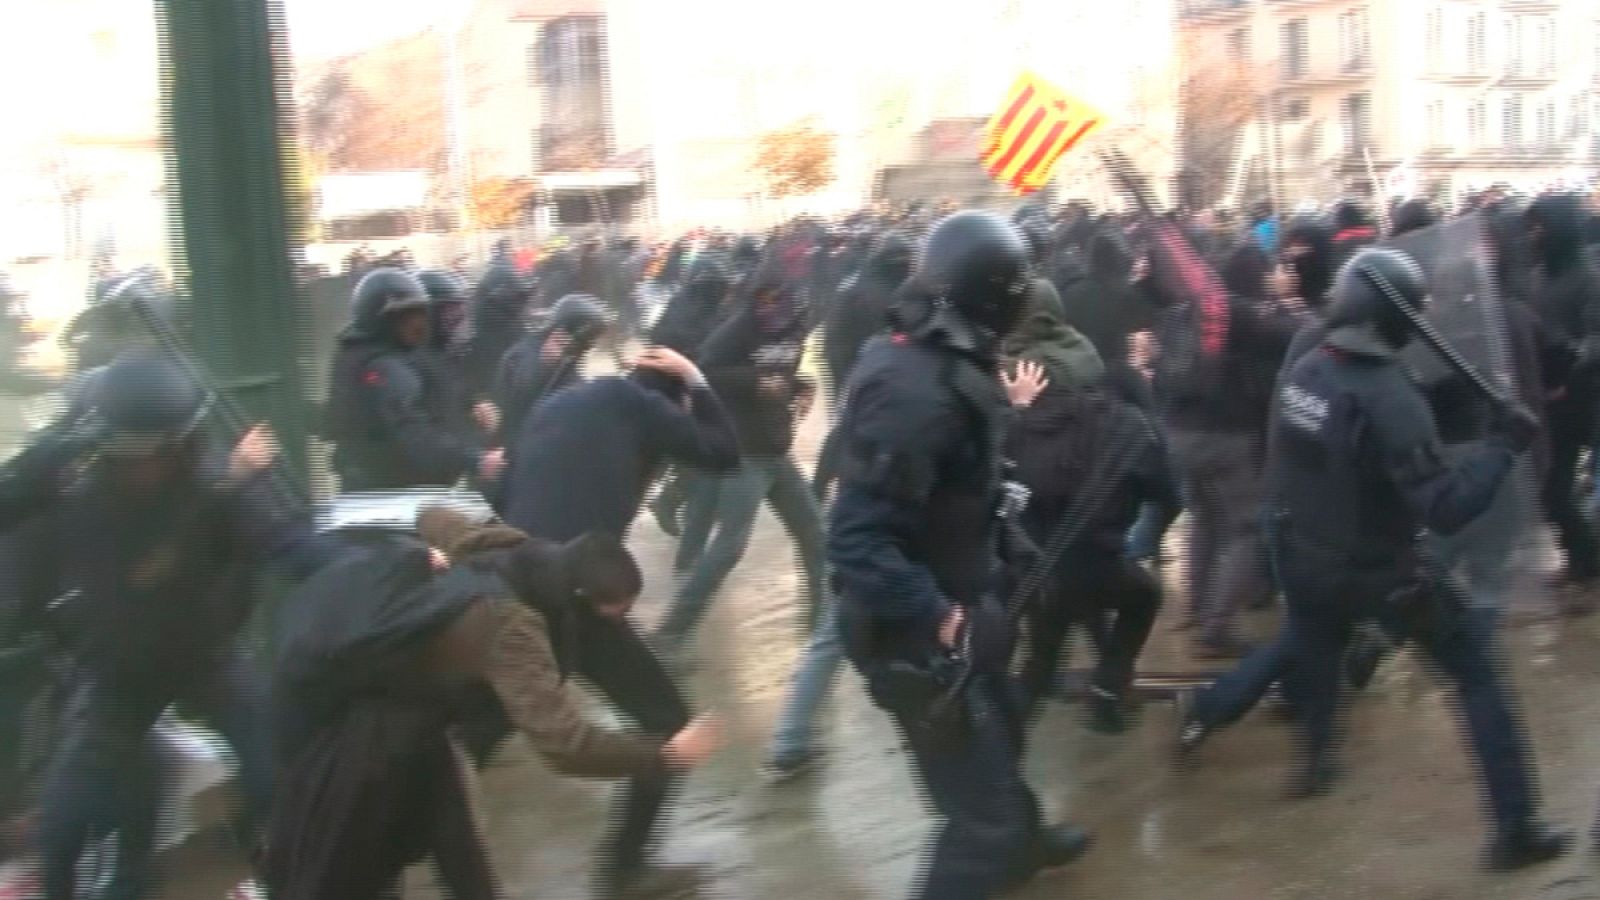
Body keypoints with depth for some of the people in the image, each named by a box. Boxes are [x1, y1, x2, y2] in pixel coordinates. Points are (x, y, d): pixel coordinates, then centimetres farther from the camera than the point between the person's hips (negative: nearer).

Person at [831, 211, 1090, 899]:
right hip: (918, 634, -11)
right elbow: (858, 542, -33)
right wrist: (939, 620, -29)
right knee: (983, 810, -4)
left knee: (1000, 729, 33)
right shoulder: (912, 389, -30)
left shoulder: (936, 361, 1)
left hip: (950, 603, 11)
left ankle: (1018, 842, 60)